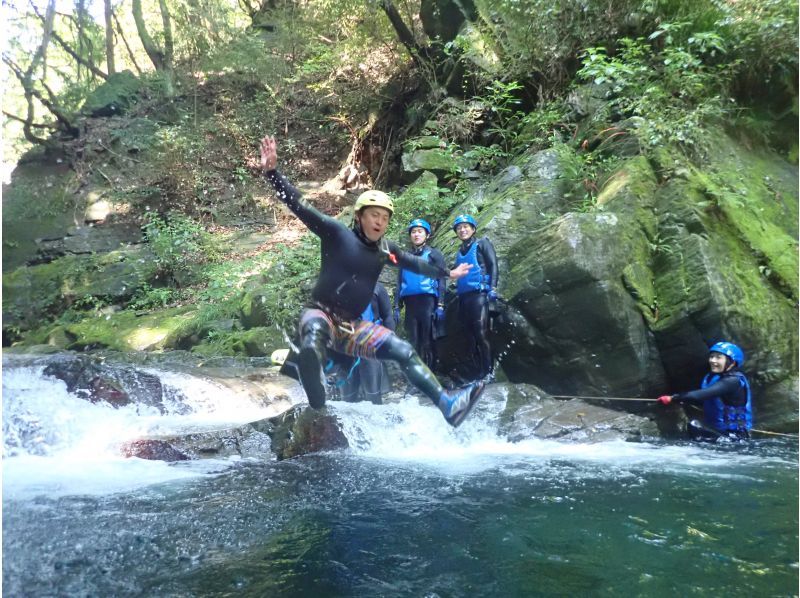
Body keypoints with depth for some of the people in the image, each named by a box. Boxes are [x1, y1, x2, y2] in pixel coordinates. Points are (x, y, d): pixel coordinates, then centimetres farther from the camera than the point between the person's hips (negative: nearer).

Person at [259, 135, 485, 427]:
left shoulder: (386, 249, 7)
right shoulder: (336, 233, -8)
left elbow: (414, 263, 25)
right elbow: (298, 205, -16)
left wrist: (446, 273, 36)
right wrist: (272, 171, -28)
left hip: (352, 326, 2)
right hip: (321, 314, -1)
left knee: (404, 352, -14)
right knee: (315, 332, -39)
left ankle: (448, 404, -20)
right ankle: (313, 376, -62)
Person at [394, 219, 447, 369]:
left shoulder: (434, 254, 11)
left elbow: (441, 280, 2)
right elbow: (400, 283, 21)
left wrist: (440, 305, -9)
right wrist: (397, 306, 10)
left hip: (427, 301, -4)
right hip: (410, 303, 4)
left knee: (427, 341, -7)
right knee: (413, 341, 4)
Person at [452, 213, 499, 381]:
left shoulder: (482, 244, 7)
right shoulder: (459, 252, 22)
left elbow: (493, 265, -4)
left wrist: (493, 288, -16)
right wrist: (457, 295, 17)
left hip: (478, 294, -6)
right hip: (463, 297, 6)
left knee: (481, 333, -15)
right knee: (471, 335, 5)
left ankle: (488, 371, -13)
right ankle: (478, 371, 9)